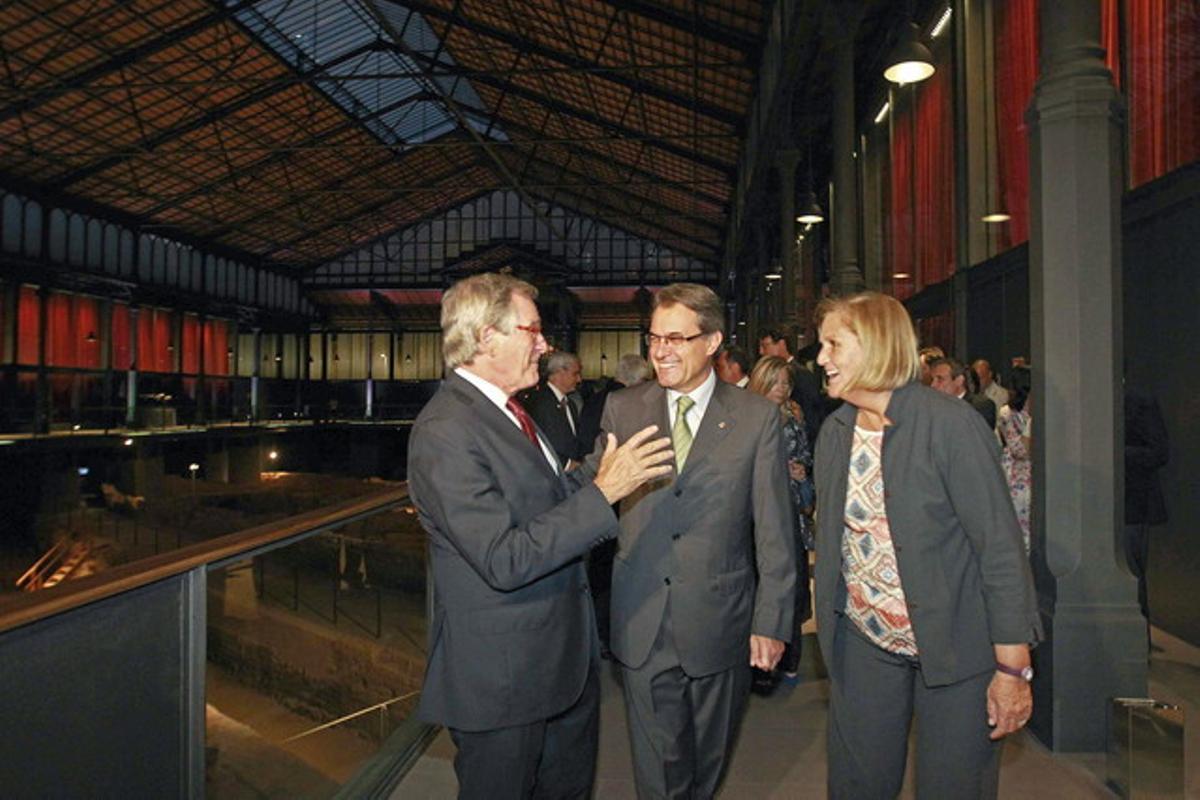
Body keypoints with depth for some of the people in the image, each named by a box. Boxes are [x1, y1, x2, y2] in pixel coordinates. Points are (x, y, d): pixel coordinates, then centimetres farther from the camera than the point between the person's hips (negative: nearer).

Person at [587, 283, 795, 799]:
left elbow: (774, 530, -3)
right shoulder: (621, 409, 0)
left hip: (719, 623, 0)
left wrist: (771, 621, -4)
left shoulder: (757, 417, -4)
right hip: (642, 625, 0)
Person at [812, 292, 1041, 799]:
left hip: (955, 648, -5)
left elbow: (1001, 547, -15)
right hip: (863, 643, 5)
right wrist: (826, 621, 8)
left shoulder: (951, 424, -16)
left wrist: (1013, 668, -15)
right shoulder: (833, 432, 2)